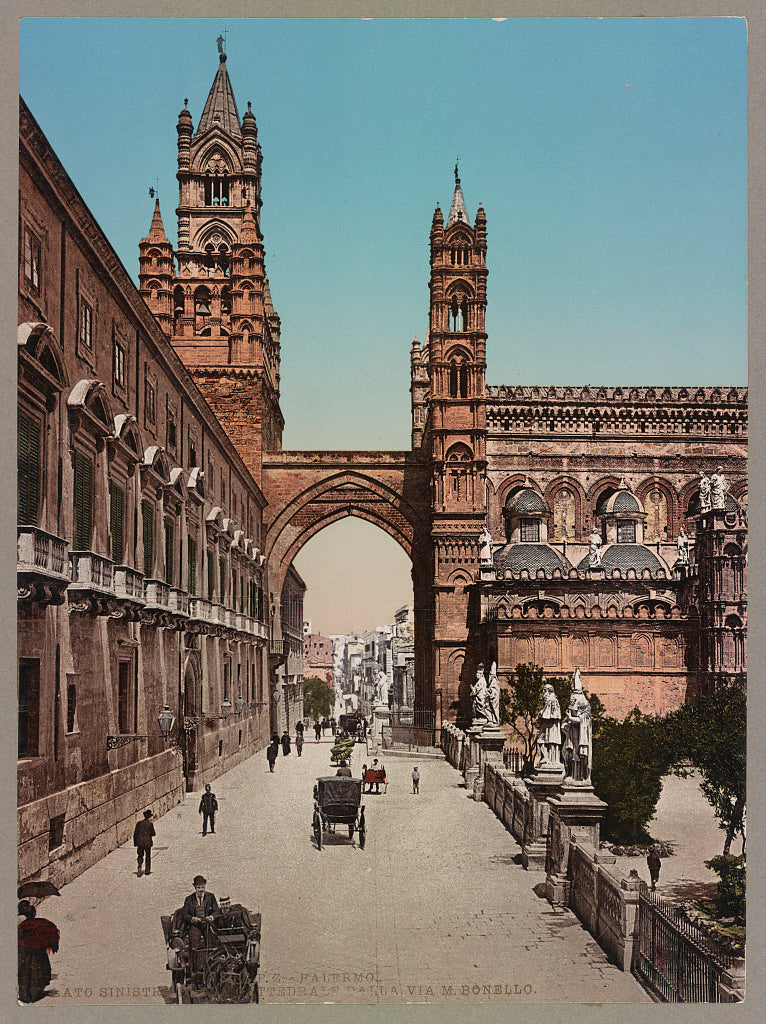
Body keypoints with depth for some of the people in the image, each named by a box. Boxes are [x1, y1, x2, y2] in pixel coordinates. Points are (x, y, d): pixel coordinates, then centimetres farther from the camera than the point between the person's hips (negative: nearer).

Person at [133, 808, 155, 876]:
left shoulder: (139, 823, 0)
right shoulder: (150, 824, -9)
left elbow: (135, 834, 3)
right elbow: (153, 834, -7)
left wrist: (135, 843, 11)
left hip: (140, 842, 2)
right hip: (147, 842, -2)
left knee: (140, 856, 10)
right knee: (148, 856, 12)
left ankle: (139, 867, -13)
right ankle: (147, 870, 16)